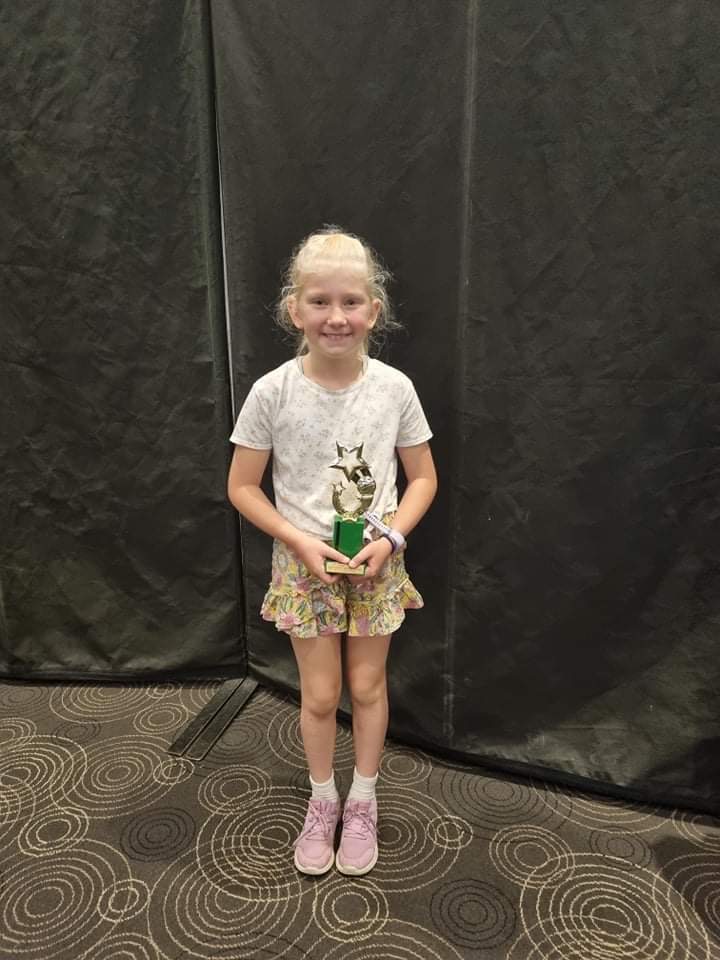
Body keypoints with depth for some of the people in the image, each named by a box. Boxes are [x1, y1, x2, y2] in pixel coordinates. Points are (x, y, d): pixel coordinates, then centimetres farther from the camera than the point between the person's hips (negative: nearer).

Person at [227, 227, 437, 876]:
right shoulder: (273, 392, -15)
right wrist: (301, 542, -17)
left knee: (368, 686, 16)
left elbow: (422, 478, -1)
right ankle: (323, 802, 40)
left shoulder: (395, 388, -11)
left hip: (376, 562, 1)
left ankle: (363, 803, 41)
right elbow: (242, 487, -7)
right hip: (304, 564, -1)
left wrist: (390, 538, -15)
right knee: (320, 694, 13)